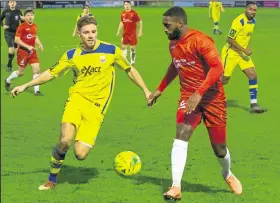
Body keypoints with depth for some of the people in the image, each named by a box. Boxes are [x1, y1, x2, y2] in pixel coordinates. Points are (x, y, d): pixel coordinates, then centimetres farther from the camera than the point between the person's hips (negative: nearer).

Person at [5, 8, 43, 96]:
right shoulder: (22, 27, -14)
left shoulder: (35, 26, 5)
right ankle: (8, 80, 34)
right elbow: (16, 40, -17)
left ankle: (36, 91, -2)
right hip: (23, 51, -5)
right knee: (21, 72, 5)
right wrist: (27, 46, -23)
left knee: (36, 69, -7)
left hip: (32, 51, 5)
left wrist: (39, 44, 5)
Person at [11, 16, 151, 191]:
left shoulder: (111, 51, -1)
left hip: (97, 106, -1)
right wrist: (26, 85, 6)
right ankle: (52, 180, 2)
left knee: (80, 154, -14)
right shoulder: (72, 55, 3)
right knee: (65, 141, -22)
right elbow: (51, 73, 13)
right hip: (77, 98, 1)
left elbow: (130, 70, 12)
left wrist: (146, 91, 12)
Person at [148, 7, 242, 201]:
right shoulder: (173, 44, 5)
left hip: (212, 97, -5)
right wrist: (160, 90, 25)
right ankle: (176, 188, -23)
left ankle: (228, 175, 38)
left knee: (219, 148, 5)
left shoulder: (200, 41, -19)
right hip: (188, 97, 5)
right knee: (181, 136, -19)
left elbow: (217, 67, -26)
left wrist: (199, 93, -32)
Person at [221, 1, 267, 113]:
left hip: (242, 53, 7)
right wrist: (244, 50, -22)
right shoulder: (239, 21, -22)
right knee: (224, 80, -1)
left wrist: (246, 49, 9)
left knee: (253, 75, -6)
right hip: (231, 52, -7)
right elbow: (230, 40, -22)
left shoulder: (253, 21, 4)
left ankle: (254, 105, -4)